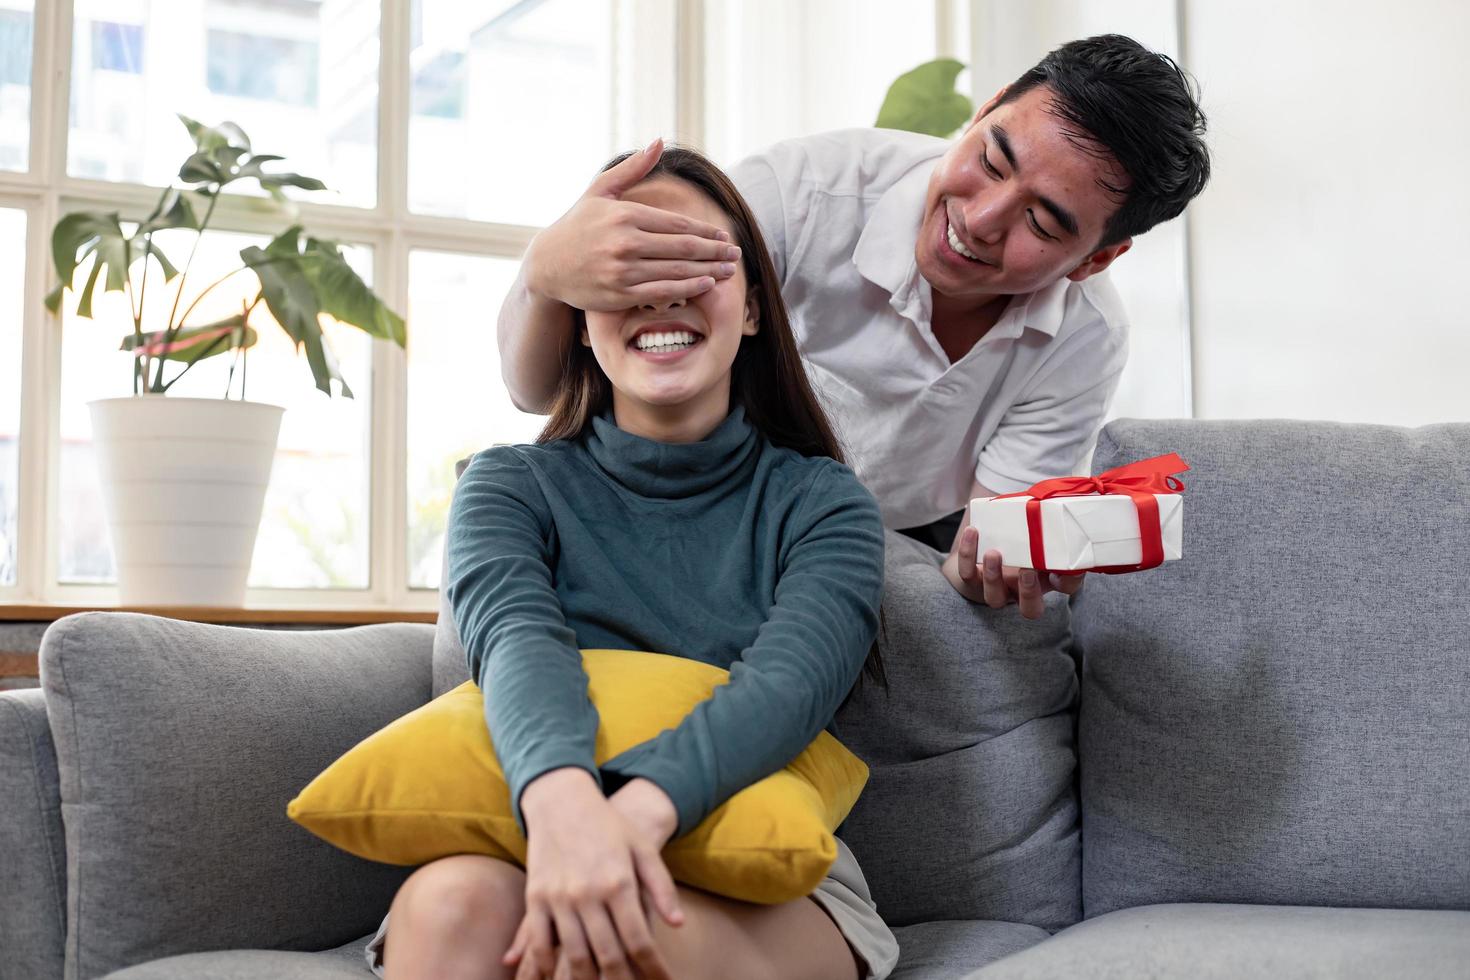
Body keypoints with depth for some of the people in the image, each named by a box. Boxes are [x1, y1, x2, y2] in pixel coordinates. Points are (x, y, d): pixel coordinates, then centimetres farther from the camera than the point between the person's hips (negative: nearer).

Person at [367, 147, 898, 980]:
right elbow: (520, 641, -12)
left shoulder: (824, 503, 7)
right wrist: (564, 797, -36)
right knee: (452, 900, -33)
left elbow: (790, 679, -13)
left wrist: (640, 809, -34)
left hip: (768, 894, -1)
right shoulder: (511, 488, 9)